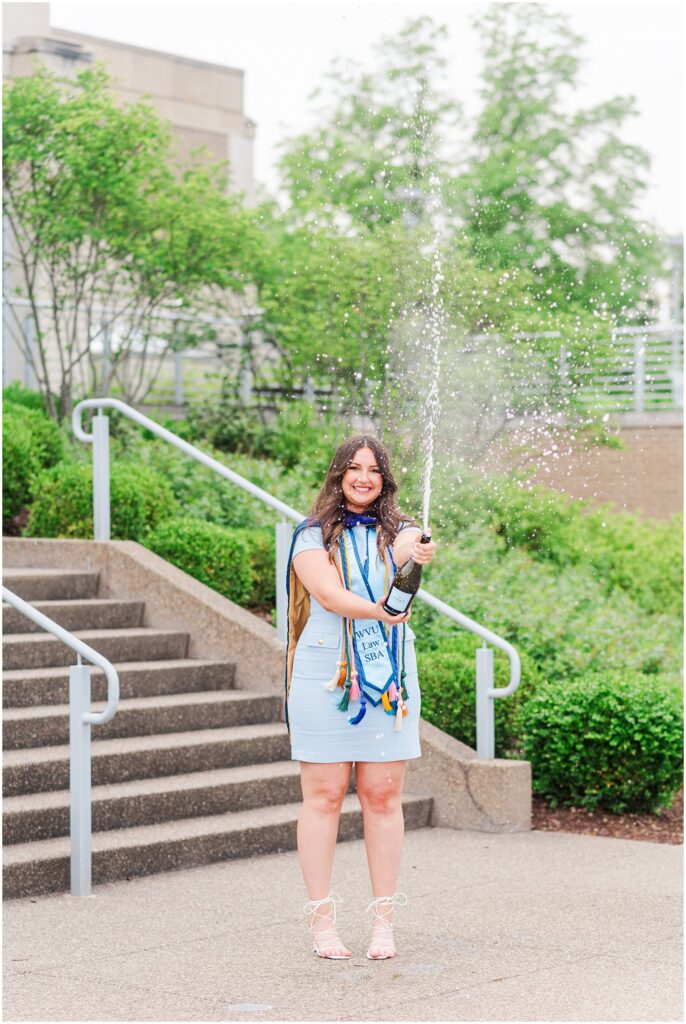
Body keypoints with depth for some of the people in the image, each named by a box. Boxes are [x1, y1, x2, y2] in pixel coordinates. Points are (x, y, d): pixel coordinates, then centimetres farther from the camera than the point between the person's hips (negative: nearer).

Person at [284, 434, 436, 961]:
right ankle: (322, 920, 5)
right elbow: (329, 594, -13)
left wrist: (414, 558, -41)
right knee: (324, 796, -1)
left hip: (390, 677, 2)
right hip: (325, 675, -2)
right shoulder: (313, 536, 3)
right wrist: (378, 612, -30)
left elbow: (413, 551, -17)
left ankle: (384, 920, 9)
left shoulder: (400, 532, 8)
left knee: (383, 795, 3)